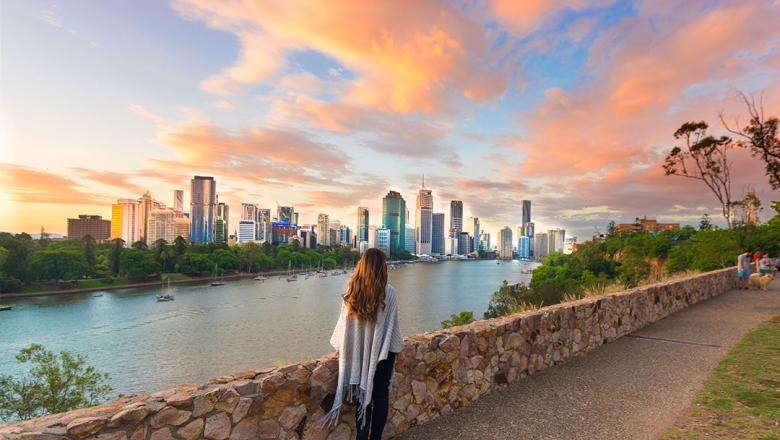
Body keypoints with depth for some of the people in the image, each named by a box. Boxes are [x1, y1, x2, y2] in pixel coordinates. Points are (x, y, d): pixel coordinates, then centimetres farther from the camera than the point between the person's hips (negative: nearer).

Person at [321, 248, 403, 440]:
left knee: (362, 395, 14)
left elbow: (344, 322, -3)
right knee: (380, 396, 13)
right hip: (383, 351, -2)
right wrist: (396, 346, 7)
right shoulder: (389, 292, -16)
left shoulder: (351, 292, -10)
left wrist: (340, 346, 11)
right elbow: (392, 325, -9)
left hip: (358, 351, 2)